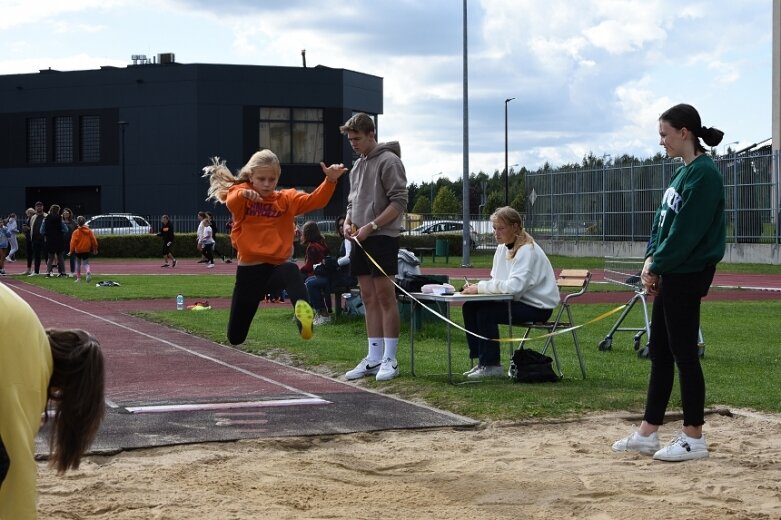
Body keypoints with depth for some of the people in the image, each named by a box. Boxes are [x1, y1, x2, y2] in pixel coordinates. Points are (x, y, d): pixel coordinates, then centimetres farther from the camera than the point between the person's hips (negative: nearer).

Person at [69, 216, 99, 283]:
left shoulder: (76, 232, -10)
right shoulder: (89, 231, -1)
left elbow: (73, 242, -12)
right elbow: (93, 240, 3)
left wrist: (71, 251, -6)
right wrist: (94, 249, 14)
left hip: (78, 250, -2)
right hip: (87, 250, 2)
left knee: (78, 264, 15)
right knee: (86, 263, 6)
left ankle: (78, 277, 17)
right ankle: (88, 272, -25)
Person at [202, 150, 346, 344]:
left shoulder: (287, 199, 6)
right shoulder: (240, 194, 0)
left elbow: (314, 200, -9)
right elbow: (231, 202, -24)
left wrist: (330, 180, -29)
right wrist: (243, 194, -49)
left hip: (275, 267, -1)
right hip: (248, 271, 1)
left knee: (291, 271, -40)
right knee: (235, 337, 8)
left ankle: (303, 310, -69)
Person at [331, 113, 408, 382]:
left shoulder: (389, 161, -7)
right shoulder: (357, 165, 18)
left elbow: (399, 202, -13)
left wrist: (371, 226, -17)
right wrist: (348, 222, 4)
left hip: (383, 238, -8)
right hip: (360, 240, 8)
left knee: (385, 297, -6)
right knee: (369, 299, 8)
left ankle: (389, 359, -2)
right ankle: (373, 358, 11)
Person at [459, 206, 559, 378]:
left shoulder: (527, 250, -19)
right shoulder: (502, 248, 9)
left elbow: (514, 286, -30)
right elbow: (496, 282, 10)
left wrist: (481, 287, -26)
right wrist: (476, 286, -11)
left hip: (538, 306, -9)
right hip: (519, 301, 9)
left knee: (486, 312, -25)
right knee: (469, 307, -6)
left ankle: (492, 365, -12)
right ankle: (481, 361, 2)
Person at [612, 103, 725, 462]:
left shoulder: (704, 174, -15)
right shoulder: (682, 173, 14)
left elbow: (686, 231, -19)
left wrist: (656, 266, -12)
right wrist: (651, 260, 2)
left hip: (688, 275, -10)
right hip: (670, 274, 10)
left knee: (683, 353, -3)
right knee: (659, 352, 12)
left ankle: (694, 439, 6)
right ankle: (647, 433, 19)